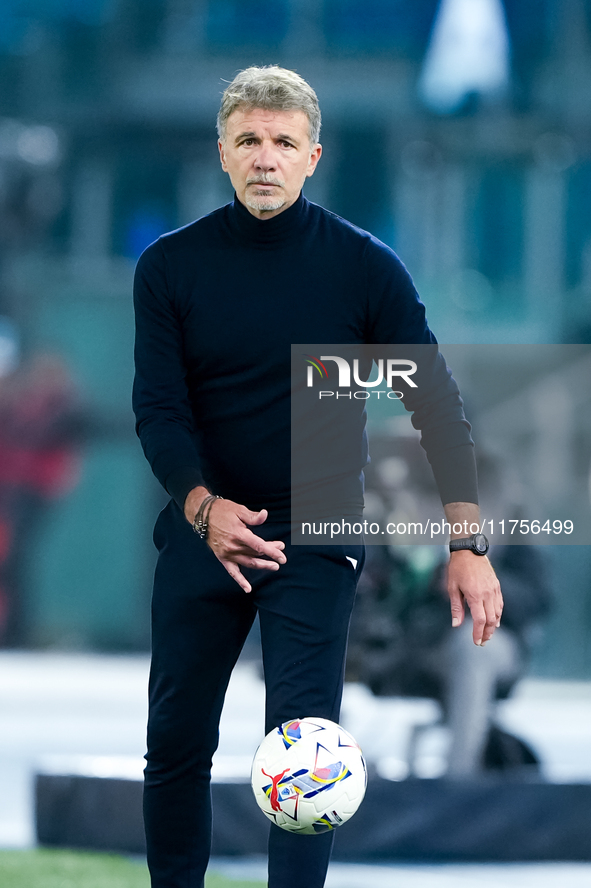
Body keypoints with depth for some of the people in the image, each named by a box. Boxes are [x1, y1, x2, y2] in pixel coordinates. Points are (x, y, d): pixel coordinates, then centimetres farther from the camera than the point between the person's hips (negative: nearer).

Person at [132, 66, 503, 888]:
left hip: (316, 536, -2)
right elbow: (158, 409, -10)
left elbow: (436, 403, -8)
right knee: (176, 743, 9)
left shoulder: (365, 266, -8)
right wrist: (203, 507, -30)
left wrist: (469, 546, -16)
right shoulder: (171, 266, -4)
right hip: (203, 531, 2)